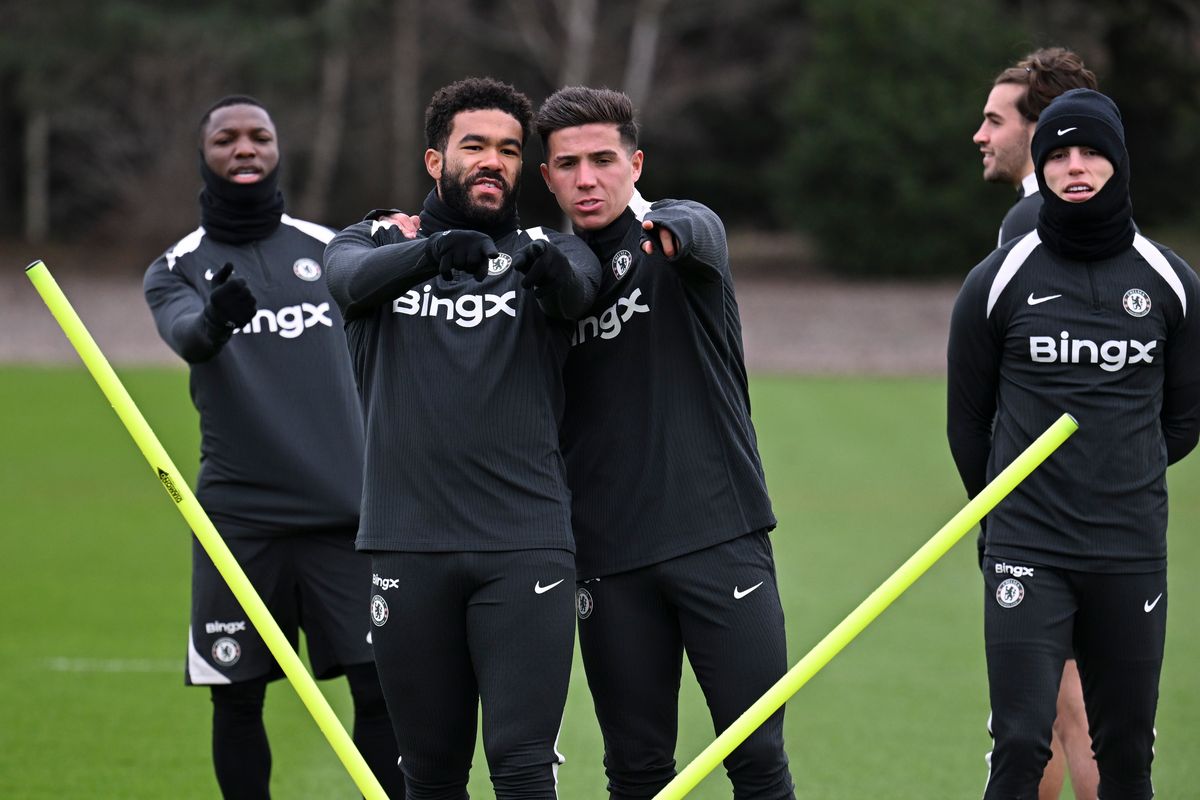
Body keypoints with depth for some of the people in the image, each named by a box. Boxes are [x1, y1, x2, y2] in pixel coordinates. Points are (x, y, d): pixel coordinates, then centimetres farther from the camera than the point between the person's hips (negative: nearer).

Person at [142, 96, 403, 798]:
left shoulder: (328, 248, 10)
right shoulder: (178, 267, 5)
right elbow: (185, 335, -18)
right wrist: (212, 321, -39)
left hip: (344, 509, 1)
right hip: (239, 515, 0)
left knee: (381, 688, -7)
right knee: (237, 700, 1)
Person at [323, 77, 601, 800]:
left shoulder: (547, 254, 9)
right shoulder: (380, 243, 11)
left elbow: (575, 294, -15)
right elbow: (354, 277, -13)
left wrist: (552, 269, -40)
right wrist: (434, 248, -35)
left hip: (526, 548, -1)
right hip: (410, 548, 1)